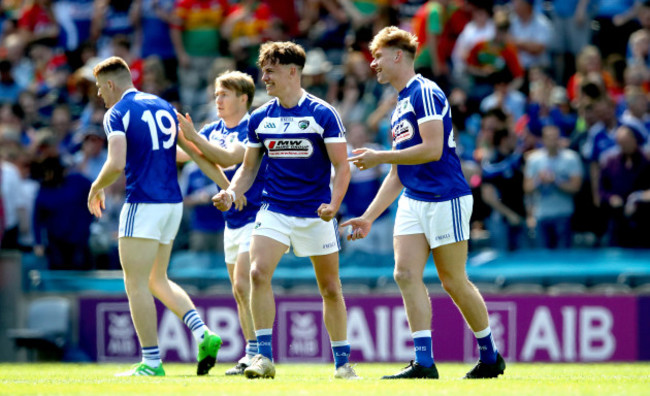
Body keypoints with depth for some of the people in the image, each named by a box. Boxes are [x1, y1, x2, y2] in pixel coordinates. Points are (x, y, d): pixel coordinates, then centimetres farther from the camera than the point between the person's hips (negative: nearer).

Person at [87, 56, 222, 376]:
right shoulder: (163, 107, 14)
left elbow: (116, 164, -20)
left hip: (143, 203, -8)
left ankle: (152, 362, -3)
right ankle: (203, 335, 0)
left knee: (136, 285, -1)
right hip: (173, 203, 8)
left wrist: (96, 188, -2)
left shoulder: (117, 113, -7)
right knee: (157, 281, 18)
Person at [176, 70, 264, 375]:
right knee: (240, 292, 8)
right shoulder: (214, 130, 10)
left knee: (243, 284, -18)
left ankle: (256, 353, -18)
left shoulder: (252, 128, -13)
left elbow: (230, 158, -26)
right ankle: (251, 357, 12)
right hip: (232, 220, 8)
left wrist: (193, 137, -27)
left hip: (255, 216, -8)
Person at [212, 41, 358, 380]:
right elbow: (249, 167, 14)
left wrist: (334, 204, -22)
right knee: (258, 273, -19)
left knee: (330, 288, 4)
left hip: (316, 214, -3)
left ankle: (343, 361, 18)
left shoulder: (323, 114, -6)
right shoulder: (259, 118, 6)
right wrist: (232, 193, -5)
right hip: (274, 209, 3)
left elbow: (341, 165, -7)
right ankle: (264, 356, -15)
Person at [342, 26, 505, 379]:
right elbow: (398, 173, 22)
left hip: (445, 198, -9)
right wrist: (369, 217, 18)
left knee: (453, 281, -1)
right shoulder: (400, 105, 18)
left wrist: (379, 157, -14)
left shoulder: (425, 93, -10)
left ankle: (490, 357, 14)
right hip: (412, 201, 9)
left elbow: (432, 149, -21)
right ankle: (423, 363, -8)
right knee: (405, 274, -6)